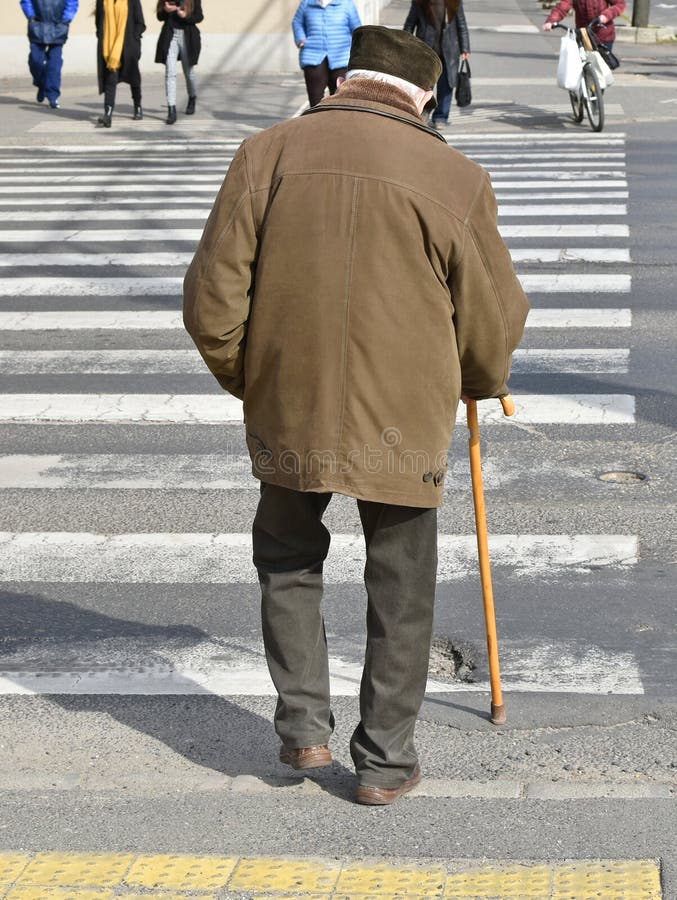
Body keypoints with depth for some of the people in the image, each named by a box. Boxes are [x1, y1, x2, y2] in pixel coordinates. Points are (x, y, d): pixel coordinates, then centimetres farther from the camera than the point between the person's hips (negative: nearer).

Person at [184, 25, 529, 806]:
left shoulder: (266, 155, -2)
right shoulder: (455, 179, -6)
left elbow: (212, 300, -3)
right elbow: (492, 324, 0)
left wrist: (247, 381, 15)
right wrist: (479, 383, 22)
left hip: (287, 411, 2)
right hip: (404, 420, -1)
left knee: (288, 563, 24)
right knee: (399, 593, 13)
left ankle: (303, 727, 22)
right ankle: (384, 762, 20)